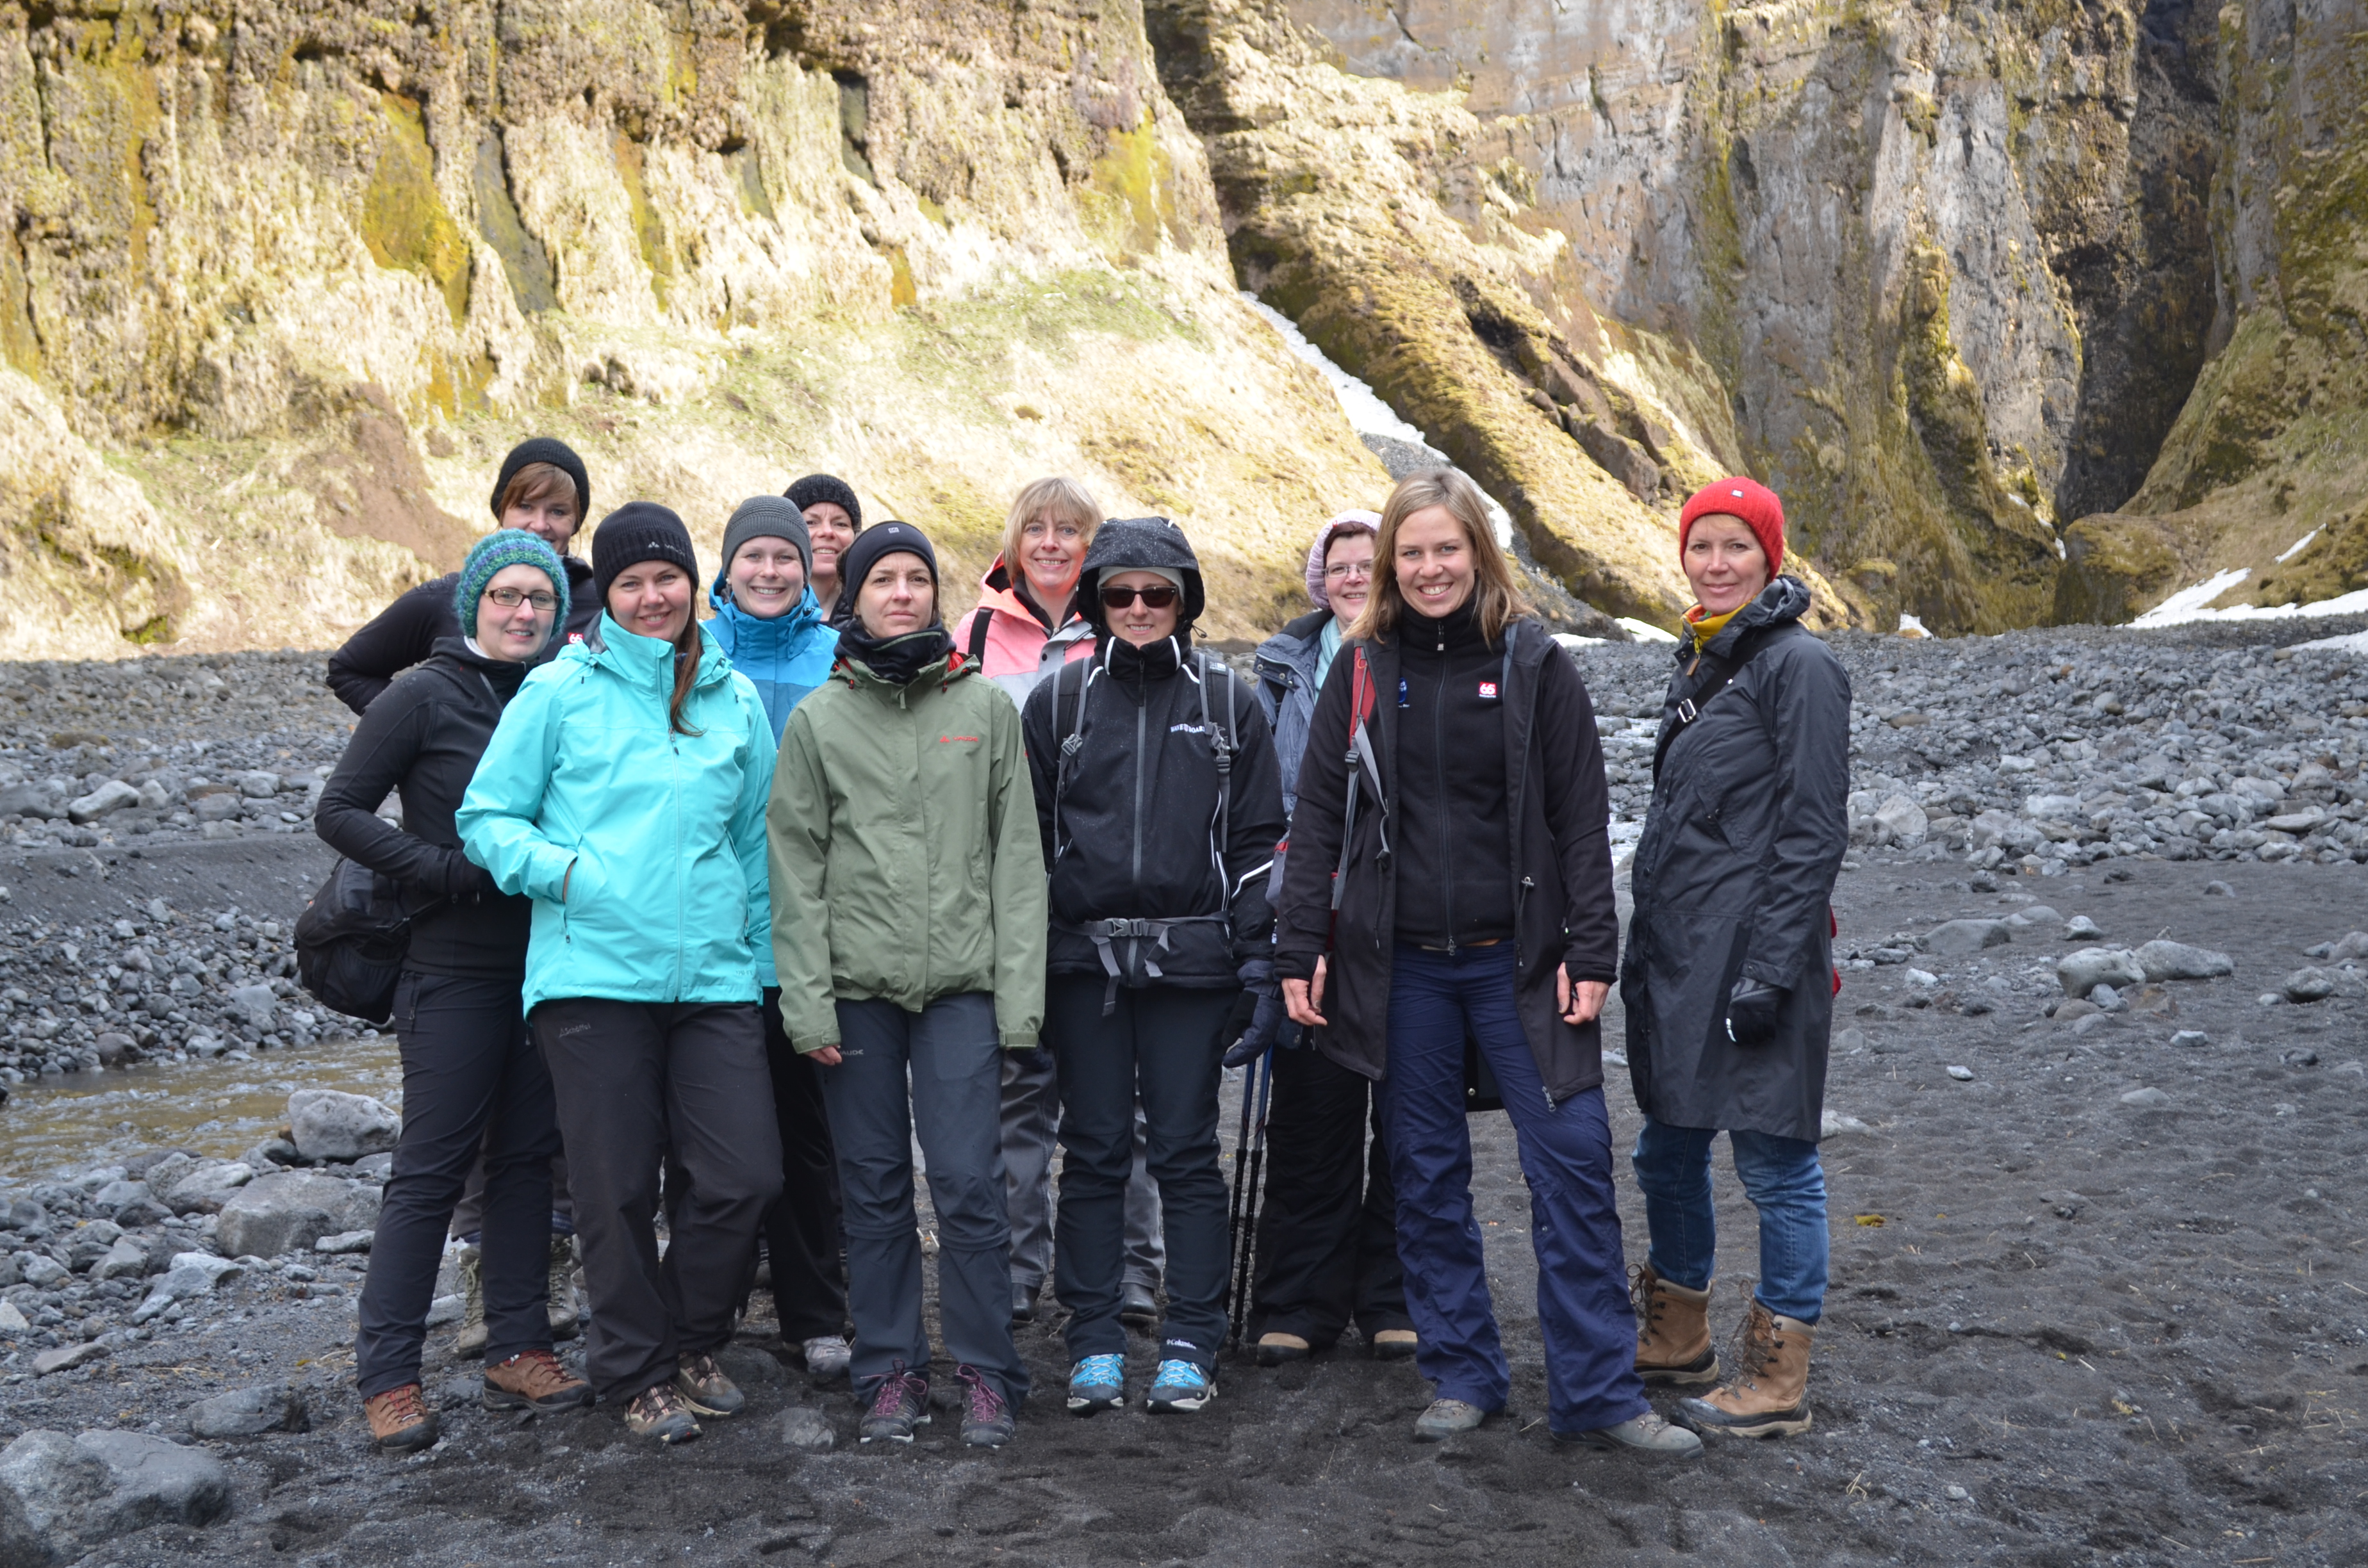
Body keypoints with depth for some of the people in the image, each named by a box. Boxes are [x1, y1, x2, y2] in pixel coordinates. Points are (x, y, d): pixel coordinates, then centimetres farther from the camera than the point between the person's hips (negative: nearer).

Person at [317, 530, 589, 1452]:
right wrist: (443, 870, -15)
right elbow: (340, 812, -6)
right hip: (456, 968, -5)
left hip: (550, 963, 5)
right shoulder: (427, 696, -6)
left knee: (527, 1156, 10)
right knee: (432, 1167, -3)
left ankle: (517, 1349, 19)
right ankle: (387, 1375, 5)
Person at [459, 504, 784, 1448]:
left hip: (714, 979, 3)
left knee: (747, 1176, -3)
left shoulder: (736, 700, 12)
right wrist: (569, 871, -13)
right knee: (619, 1189, 3)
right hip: (592, 975, -3)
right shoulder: (559, 690, 2)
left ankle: (690, 1344, 23)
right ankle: (634, 1370, 24)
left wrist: (755, 954, 12)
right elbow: (486, 818, 3)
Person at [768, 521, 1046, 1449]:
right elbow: (796, 872, 3)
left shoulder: (987, 708, 7)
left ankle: (986, 1373, 10)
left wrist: (1019, 993, -2)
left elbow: (1017, 860, 5)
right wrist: (807, 1001, -5)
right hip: (856, 987, 1)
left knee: (969, 1182, -3)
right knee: (874, 1189, 7)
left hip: (962, 987, -1)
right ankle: (890, 1371, 19)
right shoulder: (817, 720, 6)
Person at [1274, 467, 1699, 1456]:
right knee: (1427, 1175, 8)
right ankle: (1463, 1376, 21)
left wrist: (1591, 952, -6)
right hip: (1401, 966, 2)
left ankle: (1596, 1390, 7)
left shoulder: (1533, 662, -1)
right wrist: (1301, 949, 0)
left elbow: (1582, 818, 0)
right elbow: (1318, 816, 6)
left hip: (1519, 960, -1)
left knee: (1573, 1163, -3)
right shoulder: (1362, 667, 4)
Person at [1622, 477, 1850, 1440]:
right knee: (1667, 1153, 17)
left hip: (1751, 957, -9)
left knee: (1774, 1162, 1)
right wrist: (1642, 951, 19)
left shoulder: (1798, 665, -10)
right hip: (1676, 957, 9)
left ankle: (1778, 1381, 11)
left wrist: (1770, 969, -19)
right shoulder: (1697, 664, 15)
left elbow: (1814, 833, -15)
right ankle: (1676, 1340, 33)